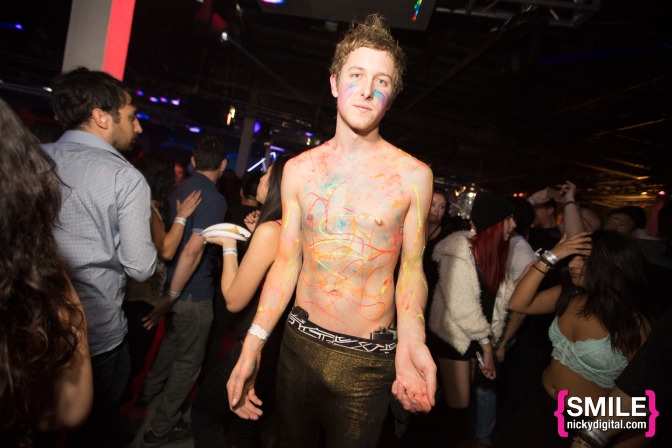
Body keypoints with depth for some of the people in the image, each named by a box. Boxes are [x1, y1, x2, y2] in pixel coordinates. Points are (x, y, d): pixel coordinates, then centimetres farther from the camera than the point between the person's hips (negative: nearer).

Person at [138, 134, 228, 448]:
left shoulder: (179, 190, 2)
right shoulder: (214, 199, -23)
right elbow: (193, 249, -29)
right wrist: (172, 295, -24)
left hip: (174, 284, 8)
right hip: (193, 293, -8)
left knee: (172, 340, 31)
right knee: (189, 359, 10)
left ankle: (149, 390, 51)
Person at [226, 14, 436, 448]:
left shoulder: (413, 175, -9)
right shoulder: (299, 169, -2)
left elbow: (411, 268, -4)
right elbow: (287, 263, 0)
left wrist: (411, 338, -22)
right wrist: (252, 346, -3)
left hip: (367, 360, -2)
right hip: (299, 341, 3)